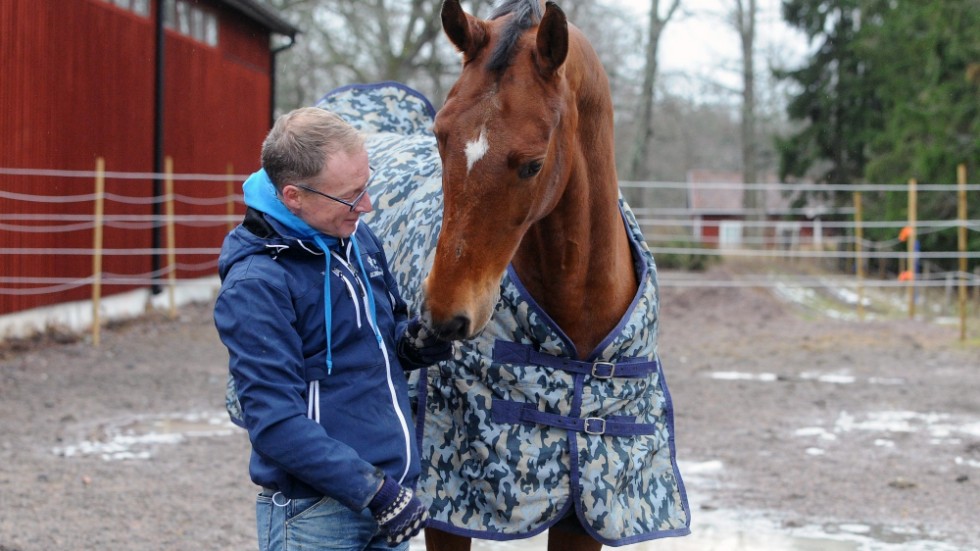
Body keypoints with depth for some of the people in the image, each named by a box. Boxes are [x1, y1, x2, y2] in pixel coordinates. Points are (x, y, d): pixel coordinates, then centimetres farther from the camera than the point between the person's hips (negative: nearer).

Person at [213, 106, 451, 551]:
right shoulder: (256, 285, -17)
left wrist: (414, 342, -1)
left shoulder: (359, 239, 6)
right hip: (313, 514, -7)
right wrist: (372, 491, -22)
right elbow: (276, 422, -21)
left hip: (389, 491, 7)